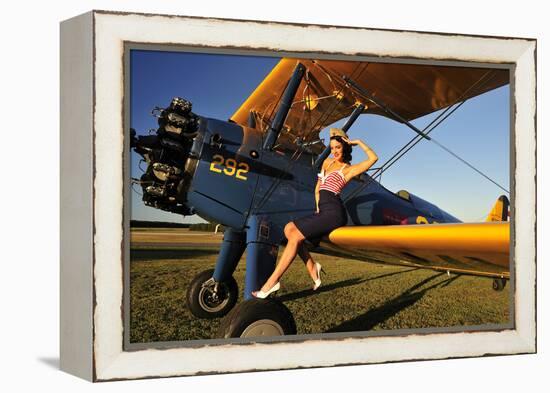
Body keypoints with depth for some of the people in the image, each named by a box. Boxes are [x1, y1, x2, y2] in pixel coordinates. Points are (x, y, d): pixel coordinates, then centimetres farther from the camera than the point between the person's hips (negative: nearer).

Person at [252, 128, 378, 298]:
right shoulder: (327, 162, 21)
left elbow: (373, 158, -12)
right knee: (289, 228, -3)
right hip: (324, 211, 8)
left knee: (295, 236, -17)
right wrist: (318, 207, 12)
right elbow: (318, 188, 26)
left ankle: (271, 283, -18)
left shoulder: (348, 169, 1)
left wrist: (358, 142, -2)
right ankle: (312, 267, -5)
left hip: (334, 212, -8)